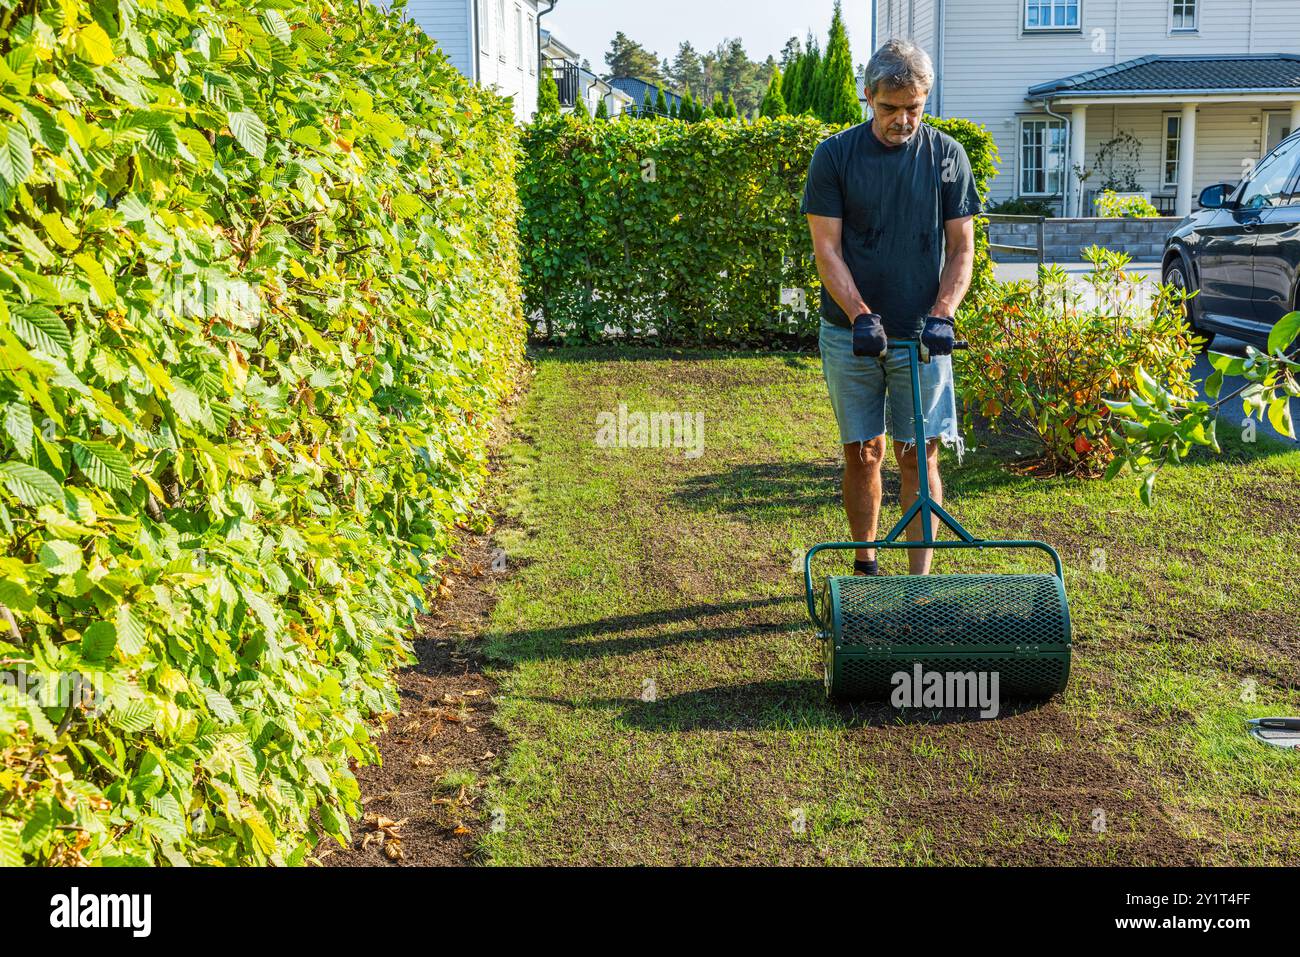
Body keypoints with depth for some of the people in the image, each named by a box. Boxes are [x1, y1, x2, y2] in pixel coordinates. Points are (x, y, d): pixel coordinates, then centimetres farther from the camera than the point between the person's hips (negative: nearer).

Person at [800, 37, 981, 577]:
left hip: (922, 335, 0)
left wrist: (941, 314, -14)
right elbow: (827, 250, -5)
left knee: (919, 456, -2)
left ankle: (919, 581, 1)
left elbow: (962, 248, 2)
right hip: (851, 334, 0)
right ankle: (865, 565, 23)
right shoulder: (834, 156, -2)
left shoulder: (947, 155, 2)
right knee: (863, 454, 7)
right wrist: (861, 314, -18)